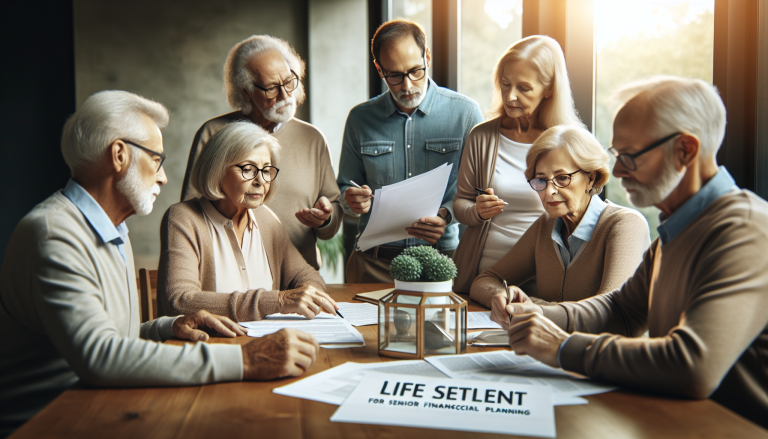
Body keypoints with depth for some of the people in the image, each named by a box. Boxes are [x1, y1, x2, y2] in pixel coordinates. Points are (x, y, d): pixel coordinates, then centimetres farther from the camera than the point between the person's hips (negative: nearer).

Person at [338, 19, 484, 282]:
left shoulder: (465, 112, 4)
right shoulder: (360, 118, 10)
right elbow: (345, 187, 17)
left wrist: (446, 215, -16)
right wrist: (351, 200, -6)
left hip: (443, 256, -1)